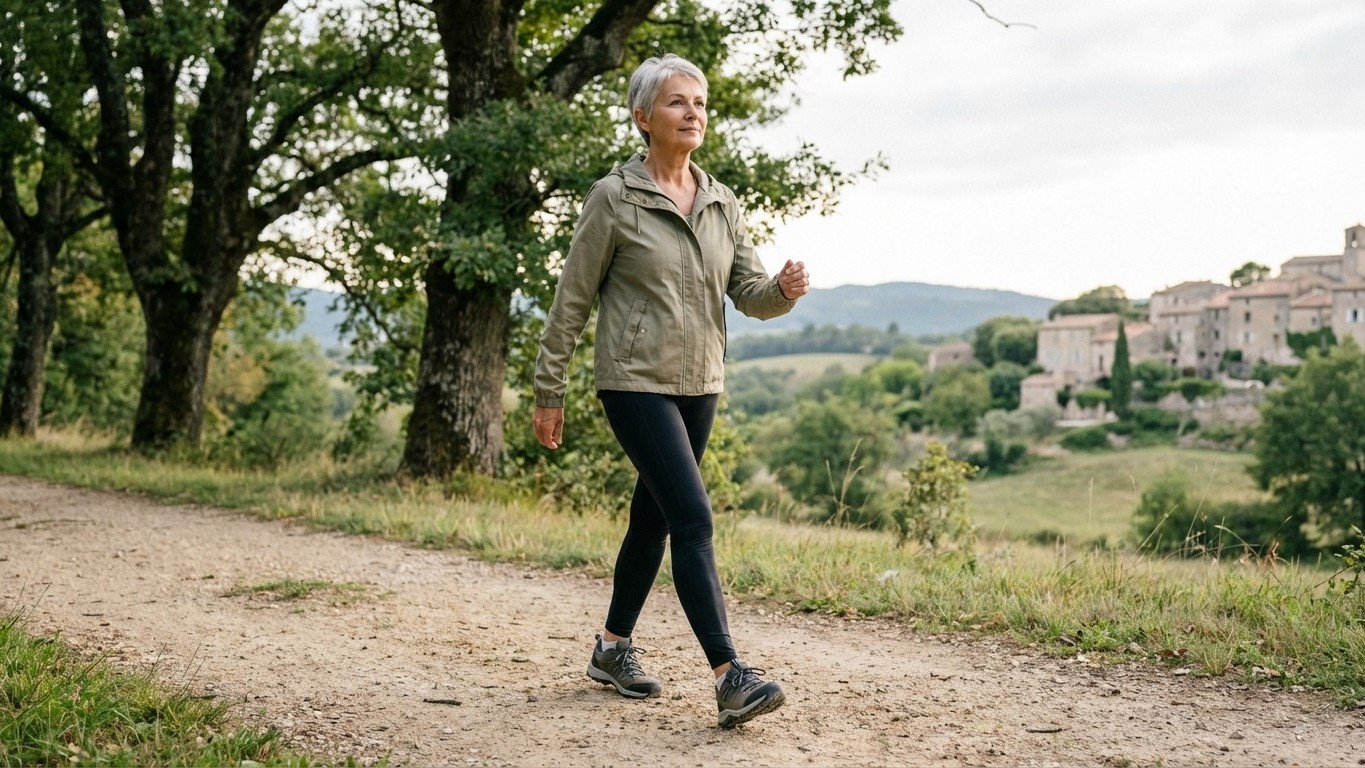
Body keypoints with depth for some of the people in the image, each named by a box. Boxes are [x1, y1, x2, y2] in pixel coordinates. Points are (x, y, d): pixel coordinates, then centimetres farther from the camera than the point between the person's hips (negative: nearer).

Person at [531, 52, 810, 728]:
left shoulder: (721, 203, 8)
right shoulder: (614, 198, -8)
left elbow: (748, 292, 7)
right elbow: (572, 300, -5)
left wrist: (784, 290, -17)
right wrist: (548, 393, -4)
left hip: (700, 384, 6)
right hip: (635, 382, -6)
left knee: (653, 517, 14)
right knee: (693, 519, -15)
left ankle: (613, 648, 30)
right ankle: (730, 678, -14)